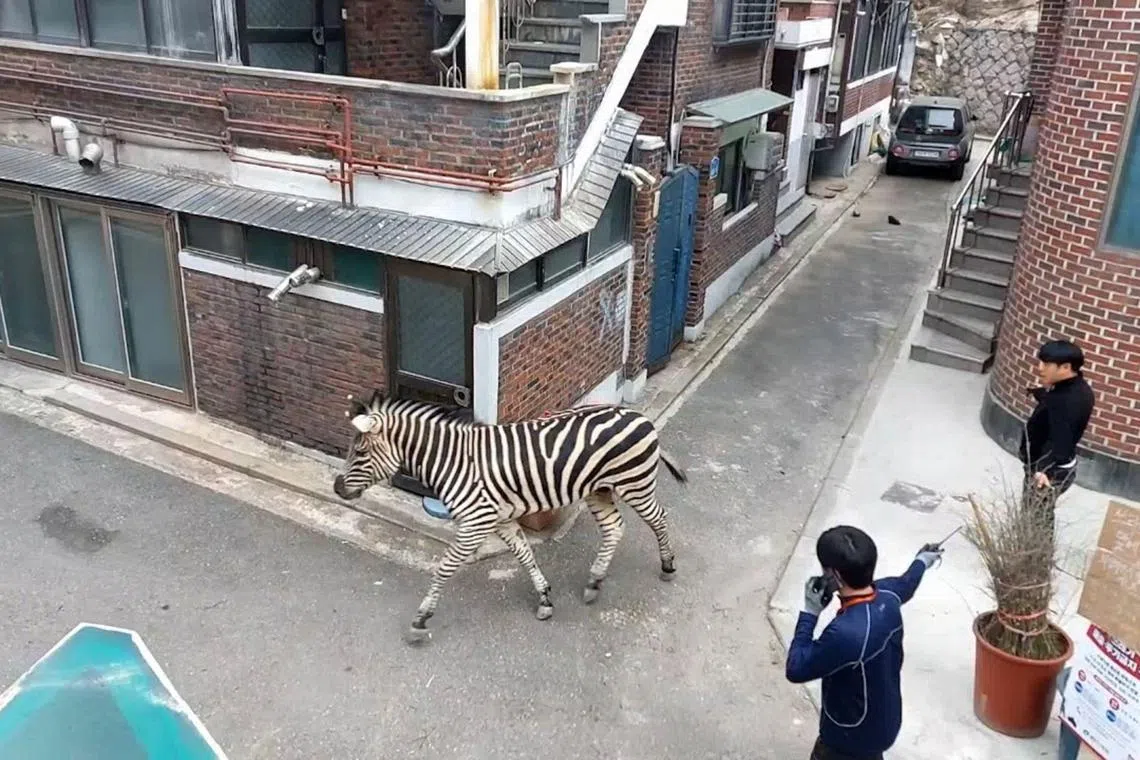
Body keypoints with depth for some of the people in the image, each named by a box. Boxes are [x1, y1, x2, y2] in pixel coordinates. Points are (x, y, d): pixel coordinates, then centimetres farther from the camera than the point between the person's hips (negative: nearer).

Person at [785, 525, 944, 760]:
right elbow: (906, 584, 12)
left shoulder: (846, 632, -41)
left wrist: (810, 613, -24)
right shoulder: (887, 596, -15)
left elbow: (797, 669, -28)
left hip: (851, 734, -7)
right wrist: (921, 561, 34)